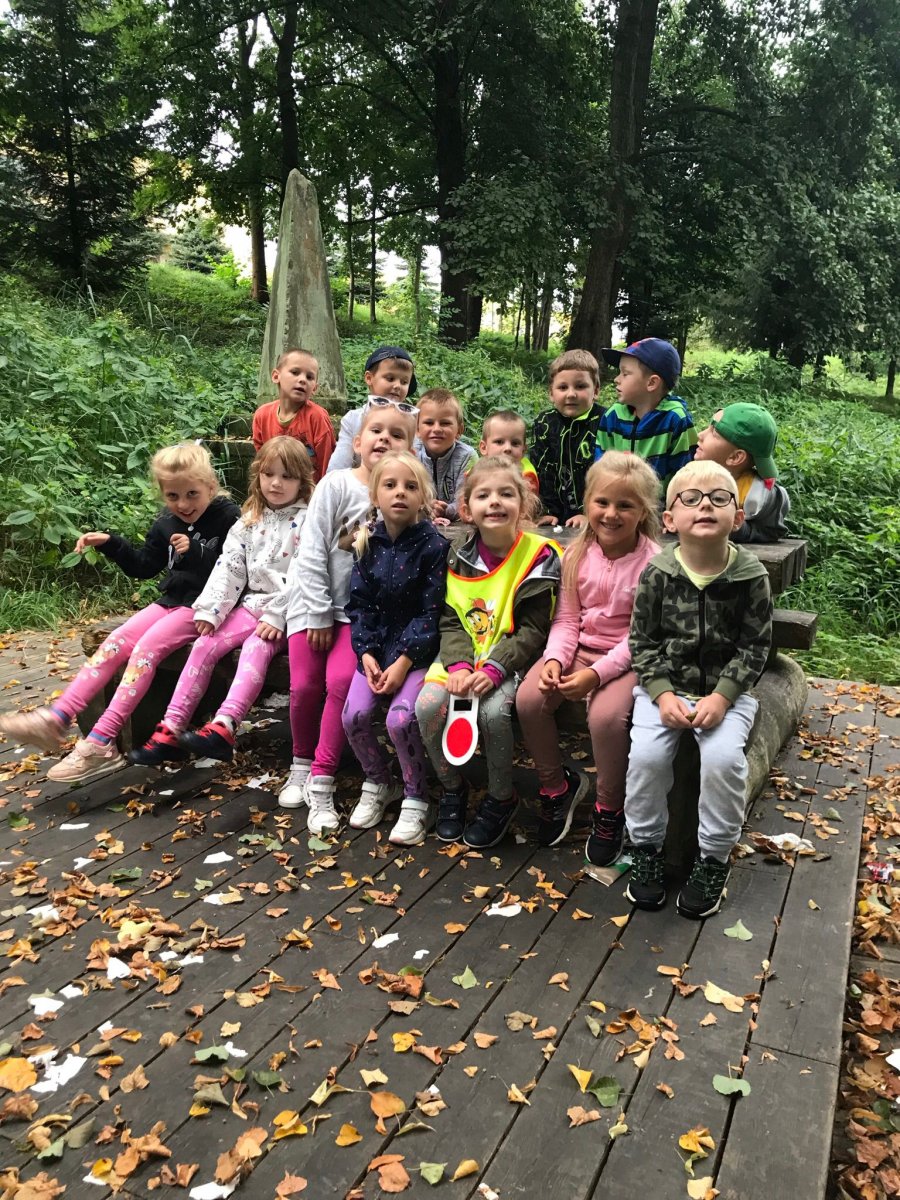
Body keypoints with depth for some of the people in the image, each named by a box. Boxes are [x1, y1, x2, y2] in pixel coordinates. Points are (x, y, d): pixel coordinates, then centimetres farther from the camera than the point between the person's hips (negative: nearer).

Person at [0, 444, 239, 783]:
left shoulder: (227, 518, -9)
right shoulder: (165, 525, 11)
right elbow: (143, 566, 23)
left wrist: (195, 552, -28)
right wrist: (111, 544, 10)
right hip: (172, 600, 8)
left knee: (147, 646, -25)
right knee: (117, 641, -11)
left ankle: (100, 744, -28)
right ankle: (56, 718, -16)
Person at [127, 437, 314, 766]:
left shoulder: (308, 521, -6)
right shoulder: (250, 520, 12)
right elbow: (229, 566, 6)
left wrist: (277, 616, -20)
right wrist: (209, 610, -4)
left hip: (288, 612, -6)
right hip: (252, 604, 6)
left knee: (257, 646, -31)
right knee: (206, 643, -11)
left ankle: (224, 728, -43)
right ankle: (171, 730, -11)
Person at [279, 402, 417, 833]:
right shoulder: (336, 485, -9)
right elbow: (311, 553, -10)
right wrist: (319, 614, -10)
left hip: (360, 608, 0)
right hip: (313, 600, 0)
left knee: (341, 682, -17)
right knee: (304, 685, -6)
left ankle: (321, 783, -4)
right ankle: (301, 764, 22)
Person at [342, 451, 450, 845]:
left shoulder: (433, 545, -11)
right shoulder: (368, 542, 3)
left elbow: (431, 612, -12)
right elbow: (358, 604, 4)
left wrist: (404, 662, -18)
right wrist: (366, 653, -8)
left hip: (417, 648, -4)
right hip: (377, 646, 5)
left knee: (400, 718, -23)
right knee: (354, 716, -11)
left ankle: (416, 800, 1)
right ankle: (378, 783, 18)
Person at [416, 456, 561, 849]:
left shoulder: (538, 556, -11)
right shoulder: (461, 559, 2)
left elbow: (532, 632, -12)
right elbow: (451, 622, 2)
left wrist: (493, 669, -25)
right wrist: (458, 666, -17)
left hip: (513, 659, -4)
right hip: (465, 658, 4)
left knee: (492, 710, -30)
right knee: (428, 704, -20)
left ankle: (501, 798, -2)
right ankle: (452, 788, 8)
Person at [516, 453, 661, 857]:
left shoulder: (652, 562, -13)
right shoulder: (578, 554, 1)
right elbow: (566, 619, 3)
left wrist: (596, 673, -26)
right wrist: (555, 659, -16)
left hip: (628, 658, -4)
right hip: (580, 649, 5)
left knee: (605, 715, -32)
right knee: (528, 698, -19)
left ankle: (609, 811, -3)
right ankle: (556, 785, 7)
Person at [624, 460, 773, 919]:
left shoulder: (752, 577, -7)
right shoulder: (656, 574, -6)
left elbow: (754, 648, -4)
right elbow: (642, 641, -2)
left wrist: (722, 696, -17)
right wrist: (662, 694, -15)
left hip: (726, 690, 0)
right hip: (664, 687, 1)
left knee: (723, 756, -26)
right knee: (646, 753, -22)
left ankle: (714, 857, -1)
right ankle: (646, 846, 3)